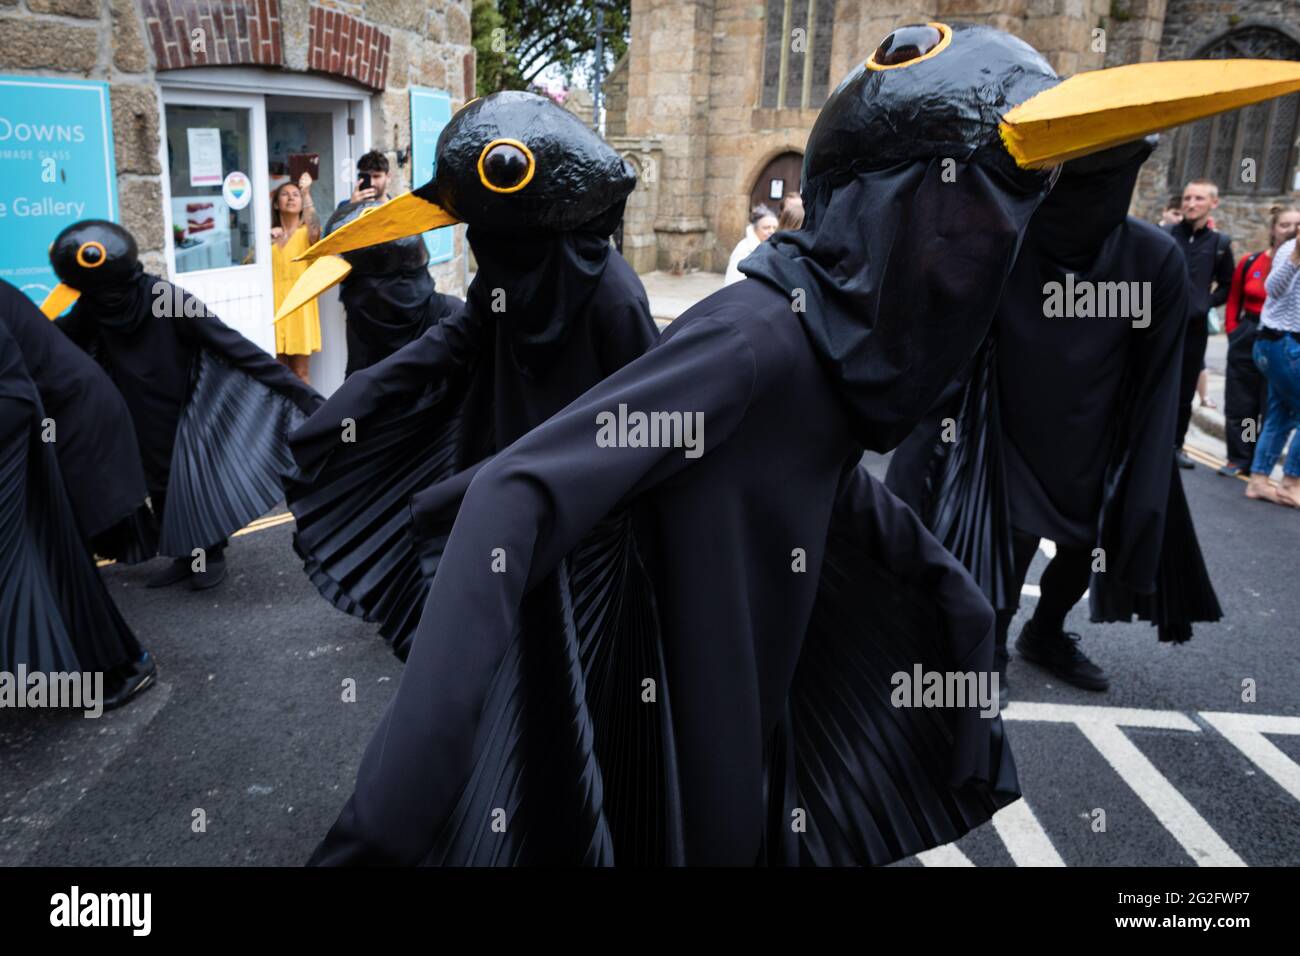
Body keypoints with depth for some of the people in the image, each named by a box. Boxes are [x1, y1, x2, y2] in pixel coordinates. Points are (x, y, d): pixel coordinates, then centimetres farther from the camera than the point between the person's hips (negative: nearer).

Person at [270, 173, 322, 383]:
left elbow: (315, 229, -23)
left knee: (300, 371, -2)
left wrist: (307, 194, -29)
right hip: (274, 303, 3)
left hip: (299, 303, -3)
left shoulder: (306, 232, 3)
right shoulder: (269, 234, 13)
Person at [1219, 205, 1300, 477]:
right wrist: (1233, 330, 2)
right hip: (1247, 340, 2)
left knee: (1271, 408, 6)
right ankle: (1238, 459, 19)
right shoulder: (1250, 262, 0)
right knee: (1239, 404, 7)